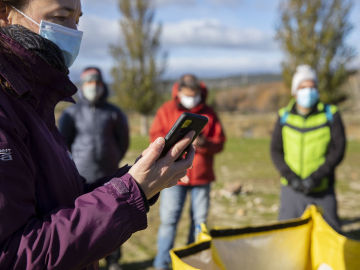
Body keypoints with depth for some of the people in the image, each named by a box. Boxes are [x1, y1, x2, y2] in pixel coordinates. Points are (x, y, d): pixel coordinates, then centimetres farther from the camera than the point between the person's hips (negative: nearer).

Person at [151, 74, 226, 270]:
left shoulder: (209, 114, 5)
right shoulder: (166, 111, 3)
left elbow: (219, 142, 3)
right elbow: (156, 137, -1)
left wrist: (205, 144, -18)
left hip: (202, 175, 2)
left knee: (200, 220, 9)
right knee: (168, 219, -2)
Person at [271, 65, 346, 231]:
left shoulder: (331, 115, -3)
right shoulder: (284, 116, 2)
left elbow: (338, 150, -6)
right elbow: (276, 151, 2)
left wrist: (316, 177, -15)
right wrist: (291, 177, -11)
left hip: (322, 190, -1)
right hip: (292, 189, 1)